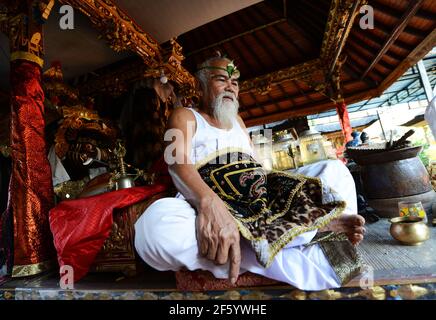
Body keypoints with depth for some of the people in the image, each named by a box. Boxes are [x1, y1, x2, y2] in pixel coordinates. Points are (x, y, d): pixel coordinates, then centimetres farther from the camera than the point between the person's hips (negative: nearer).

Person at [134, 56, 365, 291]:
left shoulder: (237, 120, 26)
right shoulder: (184, 116, 8)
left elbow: (257, 169, 19)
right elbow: (176, 158, -15)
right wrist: (209, 201, -38)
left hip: (267, 200, 6)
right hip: (210, 210, -5)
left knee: (333, 169, 4)